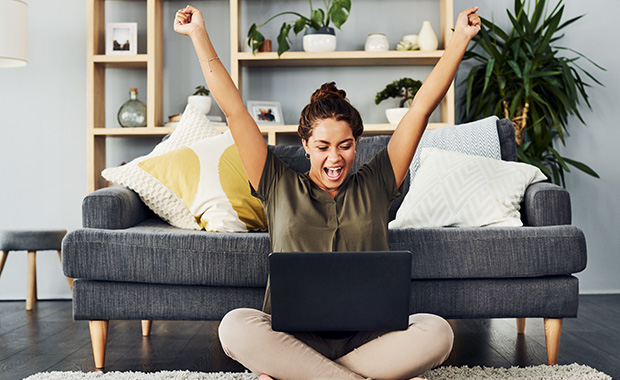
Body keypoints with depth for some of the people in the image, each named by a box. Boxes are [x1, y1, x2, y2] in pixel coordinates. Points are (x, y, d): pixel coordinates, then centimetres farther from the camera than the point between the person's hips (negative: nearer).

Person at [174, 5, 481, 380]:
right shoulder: (280, 187, 9)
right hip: (292, 335, -1)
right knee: (236, 326, -32)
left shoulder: (374, 186, 11)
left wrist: (460, 39, 7)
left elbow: (422, 107, 9)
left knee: (437, 332, -29)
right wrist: (199, 34, 8)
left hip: (368, 338, 2)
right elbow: (234, 110, 7)